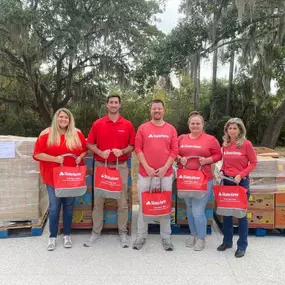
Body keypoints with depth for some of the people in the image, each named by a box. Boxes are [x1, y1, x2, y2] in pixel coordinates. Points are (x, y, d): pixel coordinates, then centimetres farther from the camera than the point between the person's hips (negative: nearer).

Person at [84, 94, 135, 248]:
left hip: (121, 166, 0)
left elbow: (132, 145, 5)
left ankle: (123, 233, 19)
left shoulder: (128, 124, 1)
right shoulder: (97, 124, 2)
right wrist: (100, 152, -14)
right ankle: (96, 232, 20)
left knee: (122, 201, 6)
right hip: (101, 165, 1)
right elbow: (89, 144, 3)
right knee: (98, 201, 8)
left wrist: (122, 151, -15)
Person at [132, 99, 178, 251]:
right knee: (144, 205, 7)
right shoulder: (142, 128, 3)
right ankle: (141, 236, 19)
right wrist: (147, 167, -11)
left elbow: (174, 150, 2)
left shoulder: (171, 129, 6)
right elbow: (138, 149, -2)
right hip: (145, 173, -1)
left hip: (165, 173, 1)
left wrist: (165, 167, -9)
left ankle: (166, 237, 20)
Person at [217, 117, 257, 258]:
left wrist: (241, 175, -16)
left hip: (241, 182, -4)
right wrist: (222, 171, -4)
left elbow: (253, 162, -6)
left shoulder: (246, 144, -10)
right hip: (227, 181, 5)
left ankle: (242, 246, 17)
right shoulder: (225, 144, 4)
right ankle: (227, 241, 28)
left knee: (241, 214, 4)